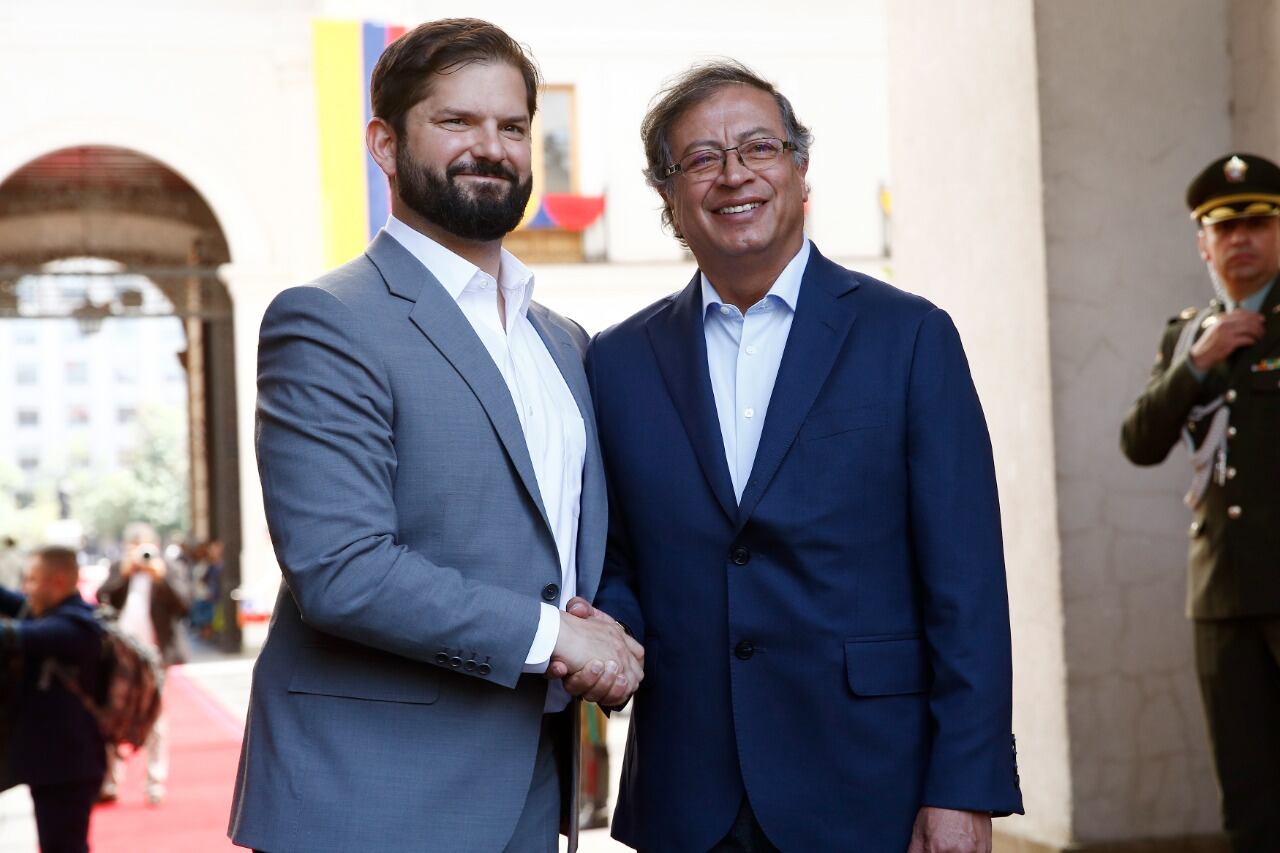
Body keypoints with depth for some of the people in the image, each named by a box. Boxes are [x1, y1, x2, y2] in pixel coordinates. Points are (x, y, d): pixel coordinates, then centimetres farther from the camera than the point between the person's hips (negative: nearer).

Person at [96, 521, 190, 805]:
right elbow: (102, 598, -4)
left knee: (155, 717, 1)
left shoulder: (168, 571, 2)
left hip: (155, 654, -3)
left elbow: (184, 605, -10)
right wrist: (125, 571, -14)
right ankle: (110, 781, 11)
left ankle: (156, 782, 6)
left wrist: (161, 576, -19)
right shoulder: (118, 571, 12)